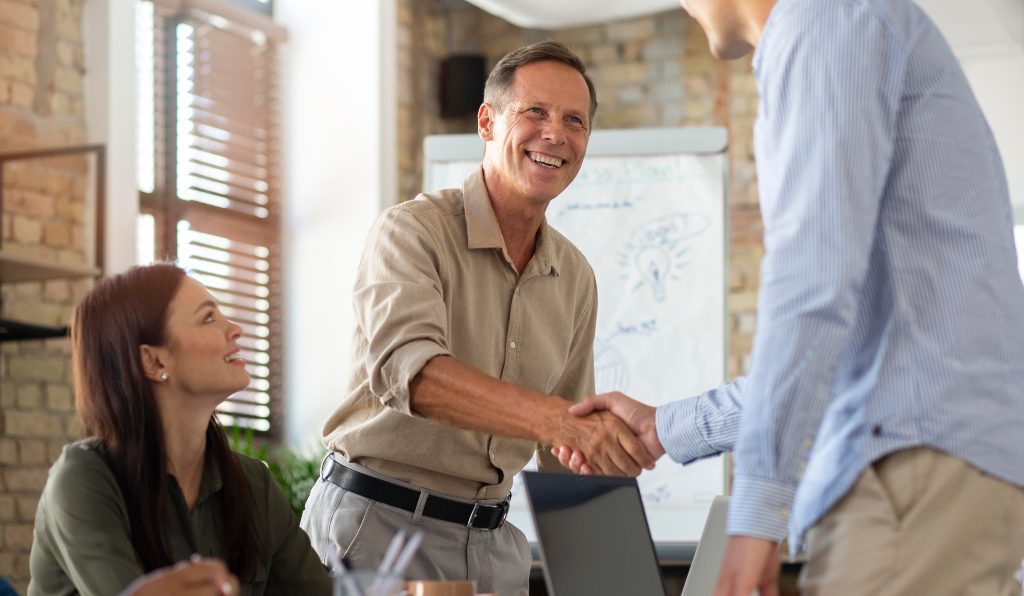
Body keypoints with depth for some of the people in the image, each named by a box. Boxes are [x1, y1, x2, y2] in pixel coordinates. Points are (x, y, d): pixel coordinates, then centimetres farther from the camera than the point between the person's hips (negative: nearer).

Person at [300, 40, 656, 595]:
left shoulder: (575, 276, 9)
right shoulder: (413, 230, -12)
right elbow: (407, 368, -31)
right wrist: (554, 419, -42)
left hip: (492, 539, 6)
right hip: (378, 522, -6)